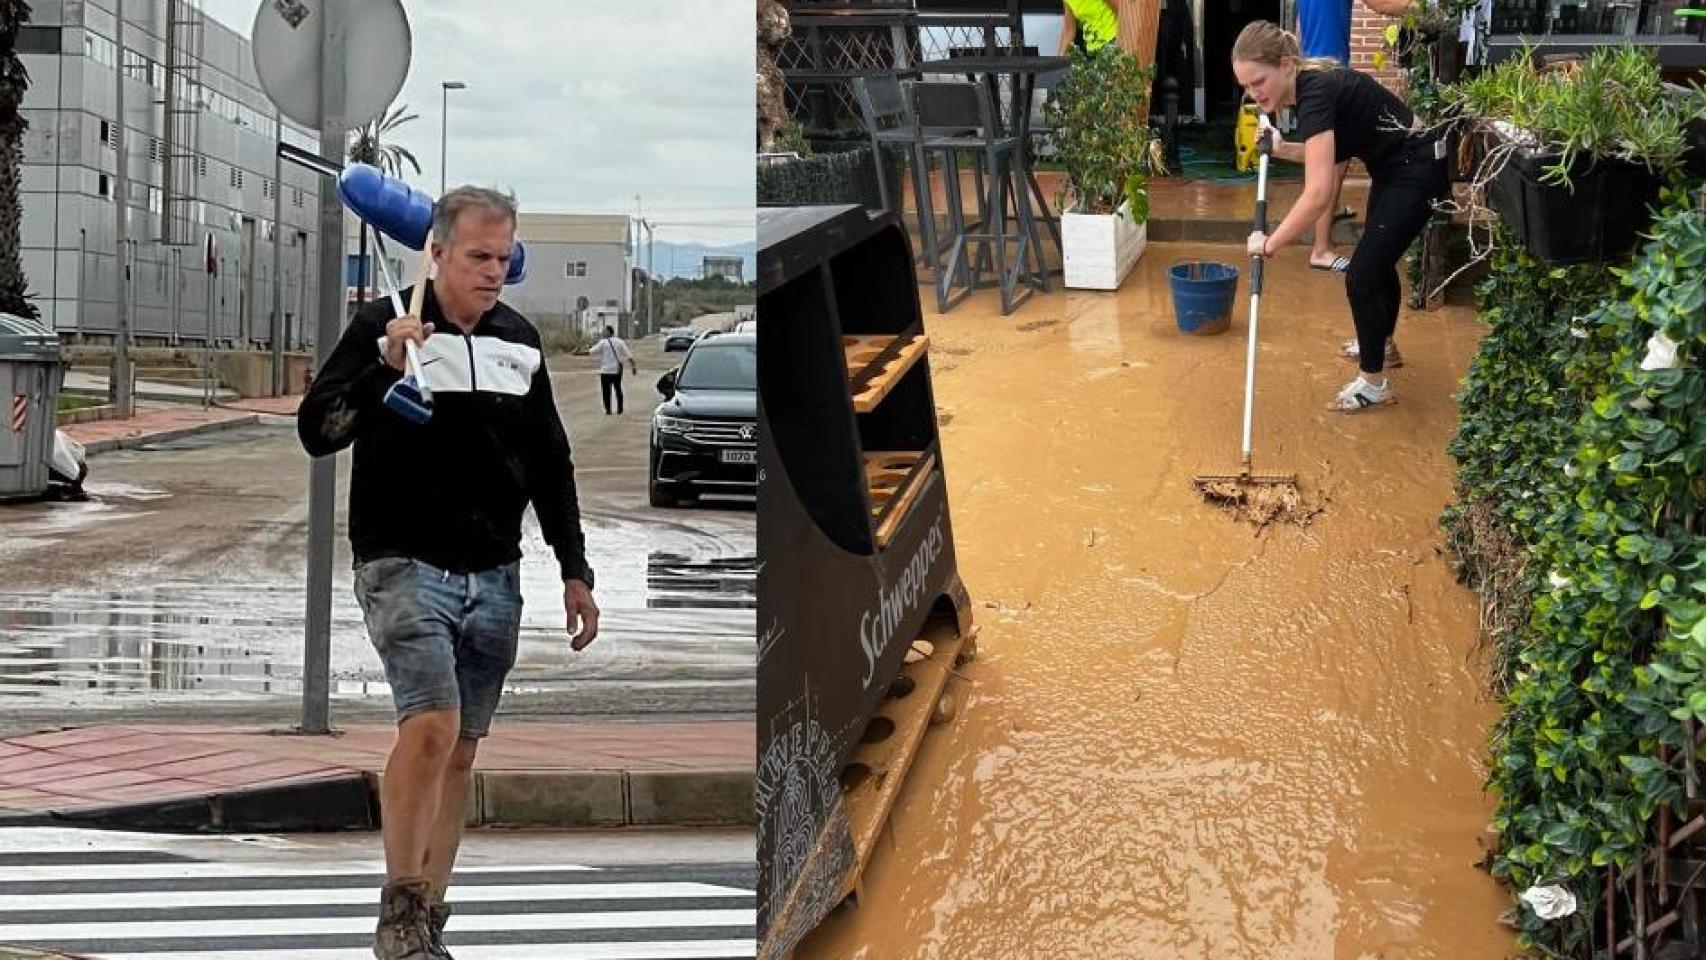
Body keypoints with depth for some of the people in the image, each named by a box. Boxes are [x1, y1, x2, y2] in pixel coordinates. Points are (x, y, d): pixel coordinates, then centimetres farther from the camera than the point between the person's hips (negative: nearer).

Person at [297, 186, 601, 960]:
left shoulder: (518, 341, 11)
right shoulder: (382, 324, -5)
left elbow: (550, 463, 18)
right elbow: (316, 433, -11)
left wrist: (575, 570, 15)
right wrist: (383, 368, -25)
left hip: (494, 578, 5)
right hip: (406, 567, -5)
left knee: (460, 754, 7)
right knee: (431, 726, -20)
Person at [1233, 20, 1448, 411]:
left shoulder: (1315, 95, -31)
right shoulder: (1311, 87, -3)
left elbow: (1318, 194, -39)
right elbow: (1327, 154, 11)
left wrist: (1270, 244, -32)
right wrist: (1282, 149, -4)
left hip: (1418, 172, -10)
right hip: (1390, 169, 10)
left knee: (1361, 275, -9)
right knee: (1377, 261, 27)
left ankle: (1374, 383, 5)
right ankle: (1381, 344, 50)